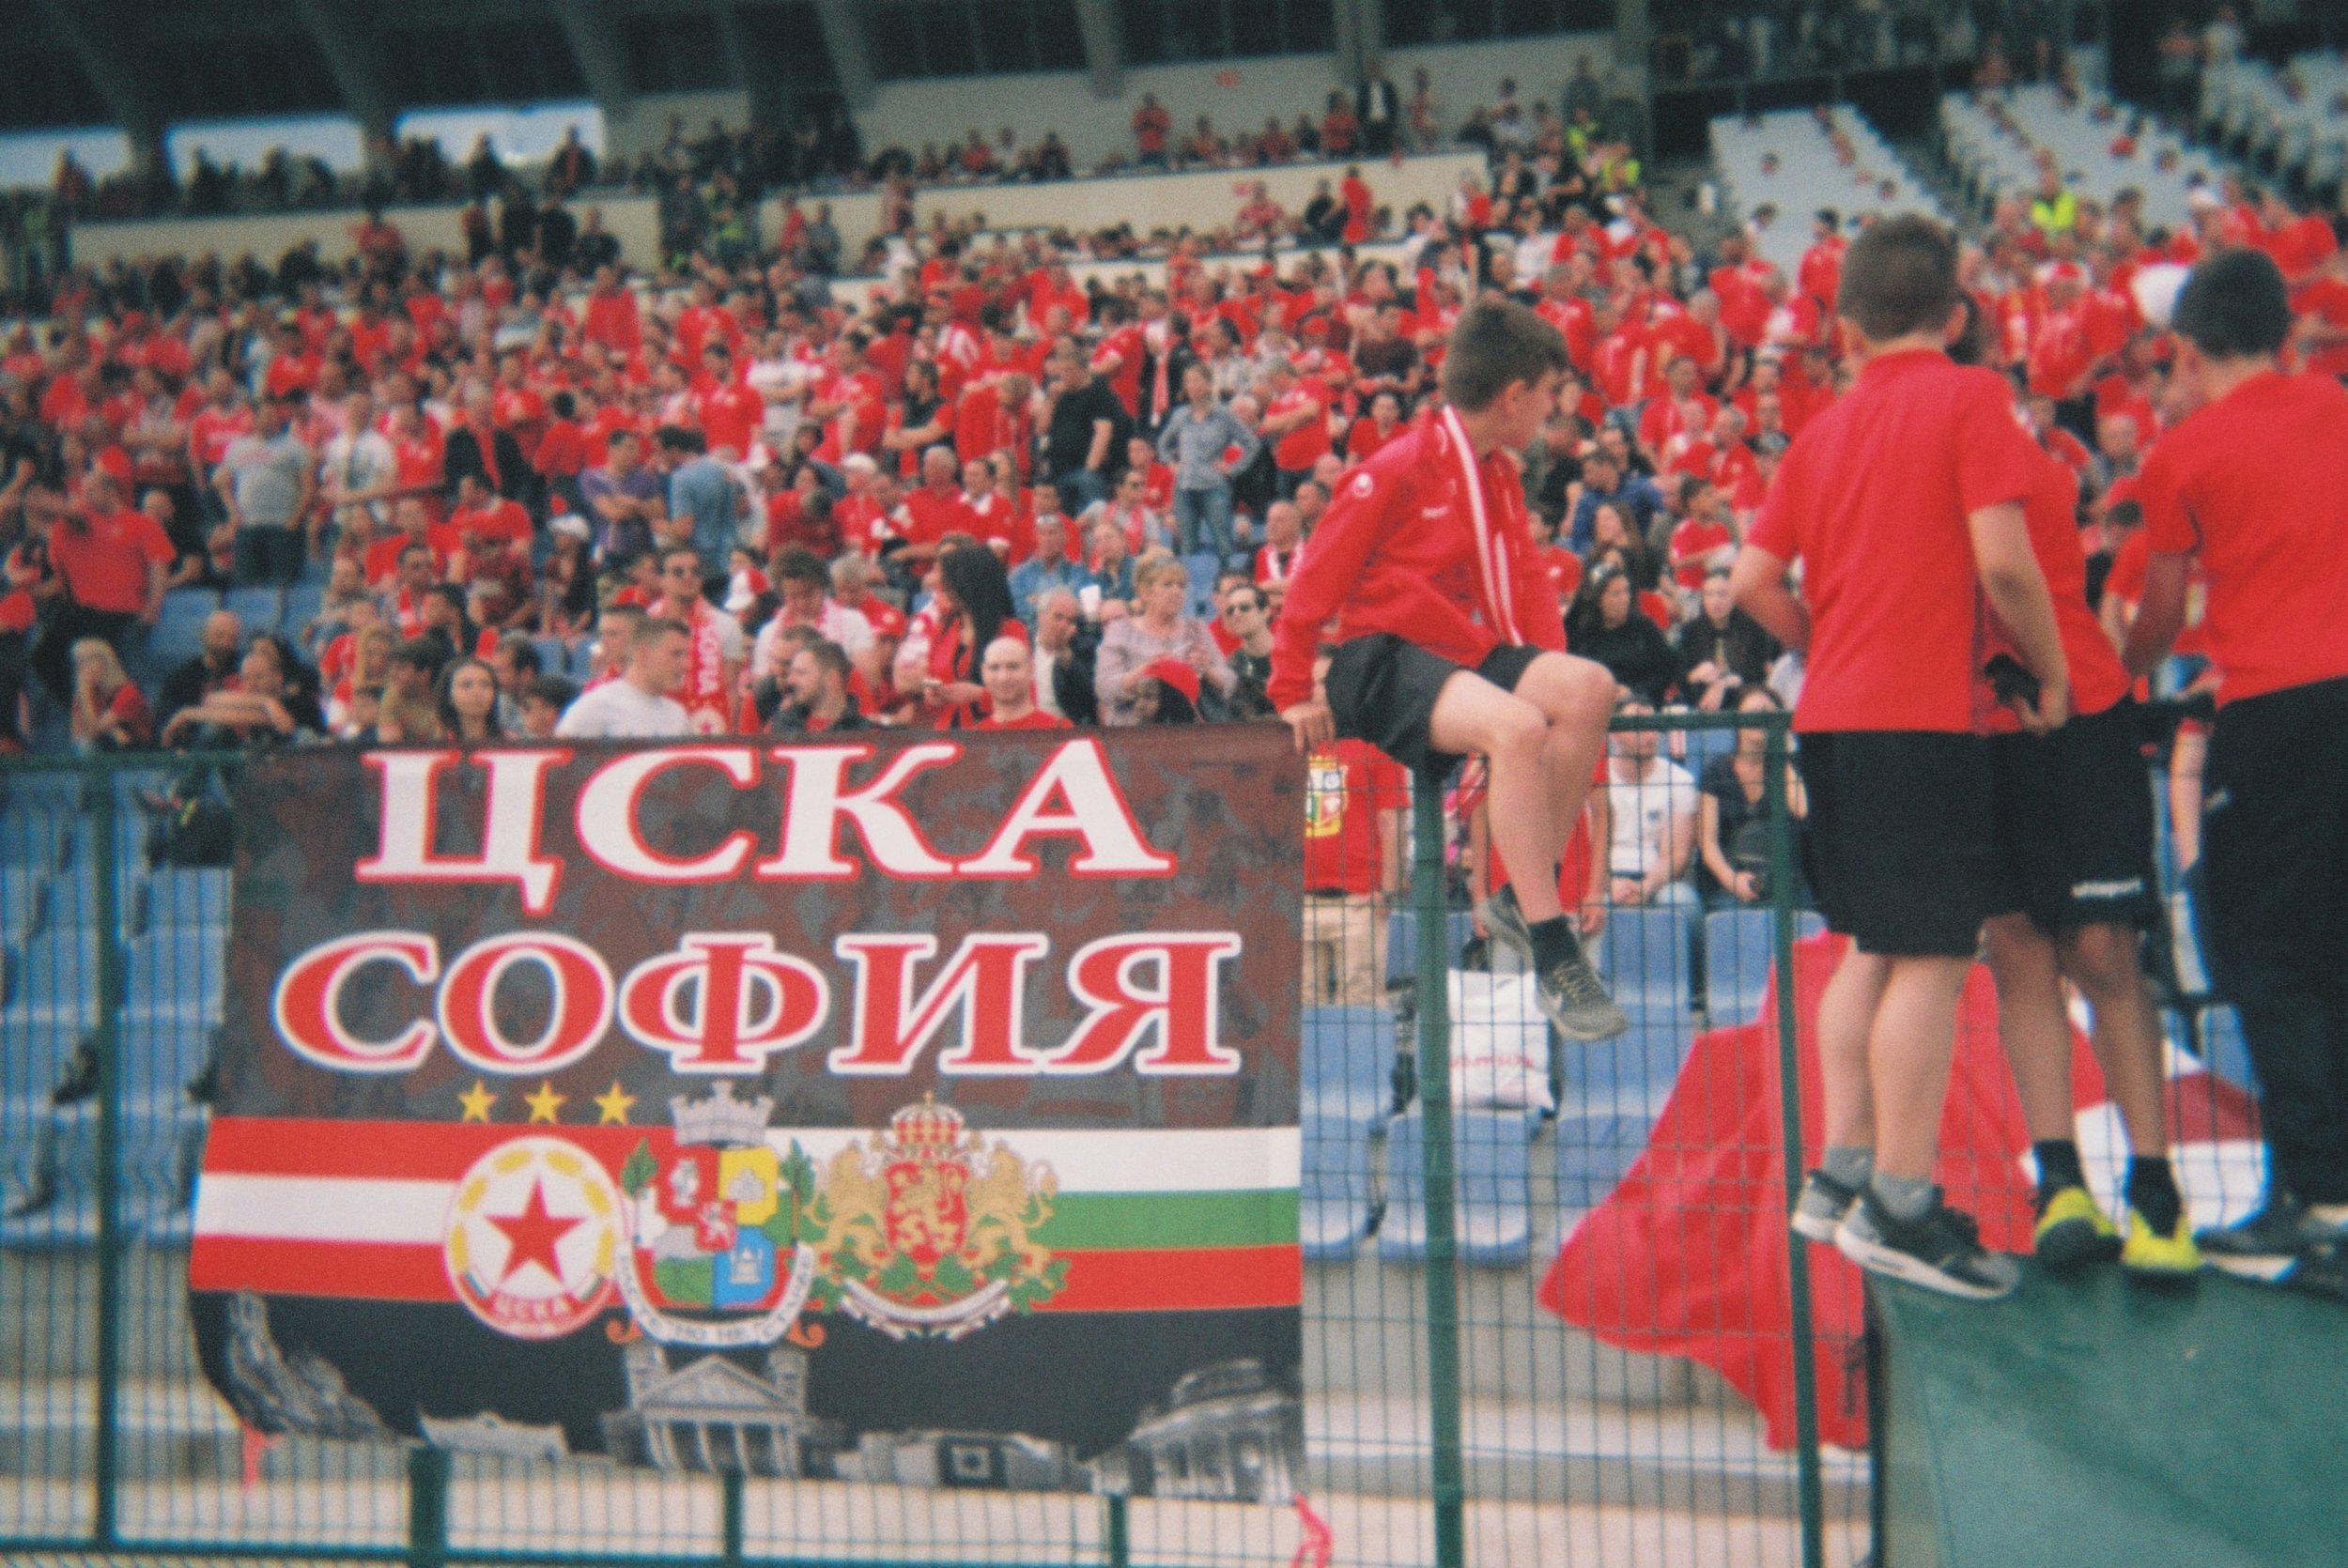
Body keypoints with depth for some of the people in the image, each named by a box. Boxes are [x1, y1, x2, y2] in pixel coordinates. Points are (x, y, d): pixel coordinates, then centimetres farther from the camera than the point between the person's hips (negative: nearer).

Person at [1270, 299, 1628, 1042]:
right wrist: (1293, 692, -4)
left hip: (1474, 657, 7)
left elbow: (1527, 584, 18)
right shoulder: (1399, 469, -8)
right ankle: (1552, 954, -28)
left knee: (1589, 687, -22)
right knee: (1516, 727, -35)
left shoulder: (1501, 475, 15)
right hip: (1384, 661, -7)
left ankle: (1519, 899, -14)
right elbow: (1315, 578, -6)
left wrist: (1548, 673, 2)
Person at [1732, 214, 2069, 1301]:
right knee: (1932, 955, -3)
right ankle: (1899, 1205, -2)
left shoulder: (1824, 429, 13)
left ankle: (1841, 1174, 18)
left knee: (1874, 949, 15)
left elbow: (1750, 582, 10)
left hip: (1833, 718, 7)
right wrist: (2052, 677, 0)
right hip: (1920, 718, -7)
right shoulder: (1968, 397, -4)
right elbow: (2001, 561, -12)